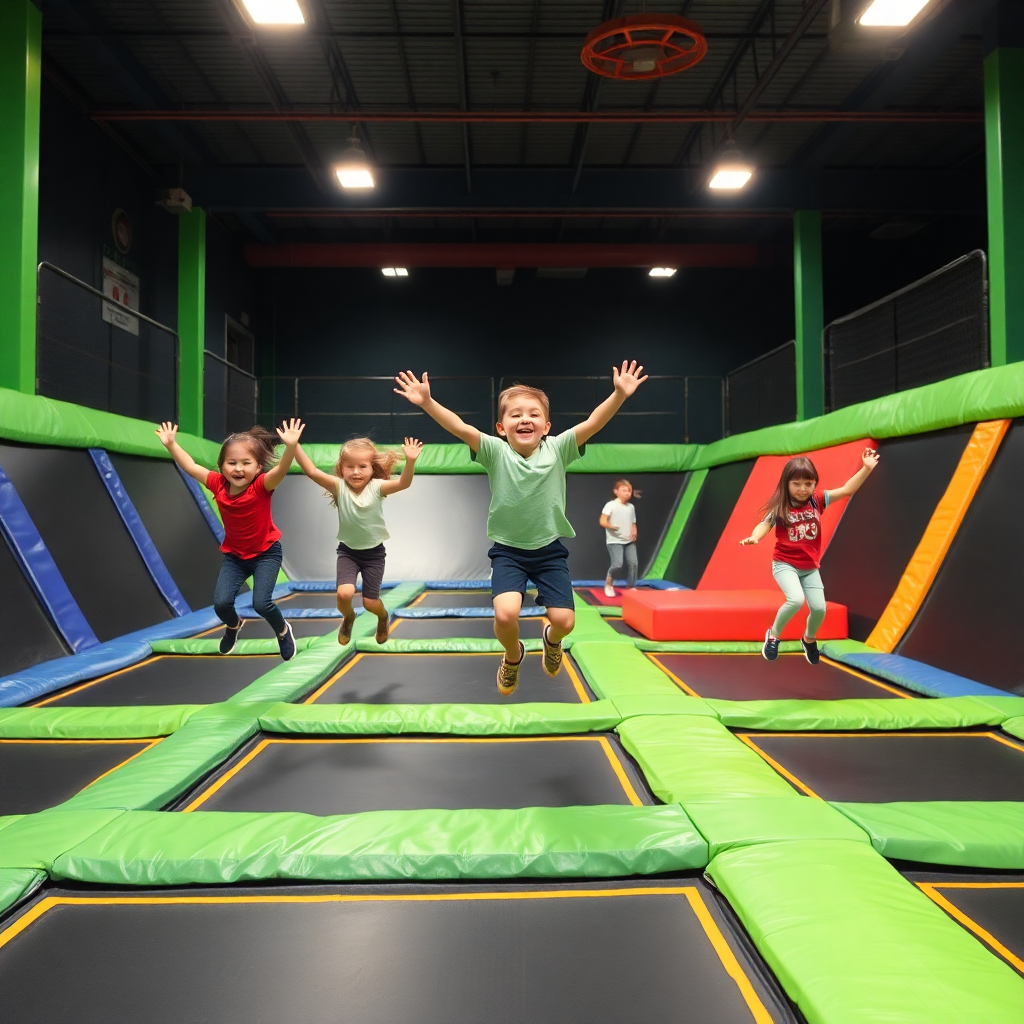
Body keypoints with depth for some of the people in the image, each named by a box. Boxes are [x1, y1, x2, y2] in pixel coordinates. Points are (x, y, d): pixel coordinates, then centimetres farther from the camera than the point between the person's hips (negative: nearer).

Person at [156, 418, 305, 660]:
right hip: (234, 555, 4)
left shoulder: (261, 486, -25)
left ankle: (283, 631, 16)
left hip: (266, 552, -4)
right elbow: (191, 467, 0)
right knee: (221, 602, -10)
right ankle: (233, 625, 28)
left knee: (261, 603, -18)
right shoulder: (218, 485, -13)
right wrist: (171, 444, -3)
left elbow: (281, 469, -44)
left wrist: (291, 446, -60)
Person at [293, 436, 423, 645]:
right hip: (347, 551, 1)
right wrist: (294, 445, -36)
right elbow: (312, 472, -25)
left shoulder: (376, 487, -15)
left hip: (374, 552, -1)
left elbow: (403, 483, -31)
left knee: (370, 601, 4)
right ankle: (348, 617, 21)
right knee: (344, 593, -17)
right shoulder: (339, 487, -13)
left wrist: (410, 462, -49)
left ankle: (383, 617, 42)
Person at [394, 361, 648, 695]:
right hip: (507, 550, -1)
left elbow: (592, 424, -19)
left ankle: (552, 640, 35)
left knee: (564, 620, -6)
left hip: (550, 550, 1)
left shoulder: (557, 449, -6)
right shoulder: (495, 452, -9)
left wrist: (619, 395, -32)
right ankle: (513, 656, 17)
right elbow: (460, 427, -22)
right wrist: (427, 402, -35)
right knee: (506, 614, -20)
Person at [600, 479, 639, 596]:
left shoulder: (631, 507, 11)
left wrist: (634, 532, -2)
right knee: (617, 564, -17)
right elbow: (602, 521, -13)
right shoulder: (611, 505, -8)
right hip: (615, 541, -6)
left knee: (633, 563, -6)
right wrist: (611, 526, -29)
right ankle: (609, 584, 11)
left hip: (629, 541, 6)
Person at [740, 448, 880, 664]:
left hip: (810, 567, 4)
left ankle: (809, 639, 34)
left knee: (819, 608, -1)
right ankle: (773, 635, 0)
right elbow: (765, 524, -20)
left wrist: (867, 468, -16)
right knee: (796, 600, -27)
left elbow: (847, 490, -6)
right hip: (785, 564, -4)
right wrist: (753, 537, -43)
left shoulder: (817, 500, -3)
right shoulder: (780, 507, -13)